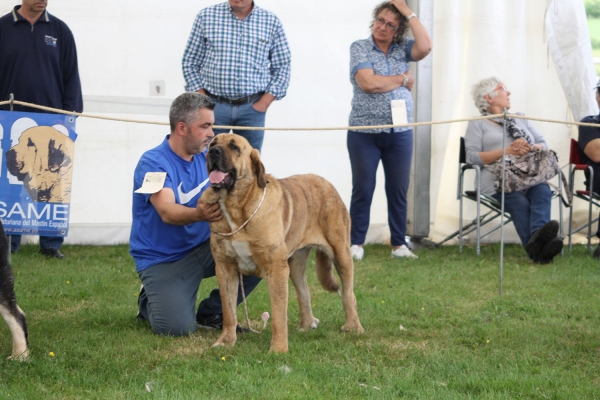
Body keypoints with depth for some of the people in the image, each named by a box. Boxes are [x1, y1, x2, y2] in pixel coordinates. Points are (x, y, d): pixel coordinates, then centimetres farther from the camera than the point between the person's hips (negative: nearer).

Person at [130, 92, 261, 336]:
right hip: (163, 260, -7)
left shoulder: (205, 157, 3)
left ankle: (212, 313, 5)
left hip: (202, 248, 7)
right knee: (177, 328, -26)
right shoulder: (153, 163, -19)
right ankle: (150, 301, 11)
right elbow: (167, 212, -34)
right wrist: (198, 214, -55)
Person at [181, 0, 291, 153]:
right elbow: (190, 62, 6)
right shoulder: (206, 16, 3)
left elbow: (282, 67, 7)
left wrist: (264, 102, -4)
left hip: (252, 108, 0)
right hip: (214, 106, 0)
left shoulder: (271, 21, 4)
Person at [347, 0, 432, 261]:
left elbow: (425, 47, -14)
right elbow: (369, 83, -16)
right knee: (363, 189, 2)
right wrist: (403, 79, -5)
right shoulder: (360, 48, -2)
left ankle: (399, 244, 15)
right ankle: (356, 244, 10)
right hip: (364, 133, -3)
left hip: (400, 134, 3)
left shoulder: (402, 48, 7)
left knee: (398, 190, 7)